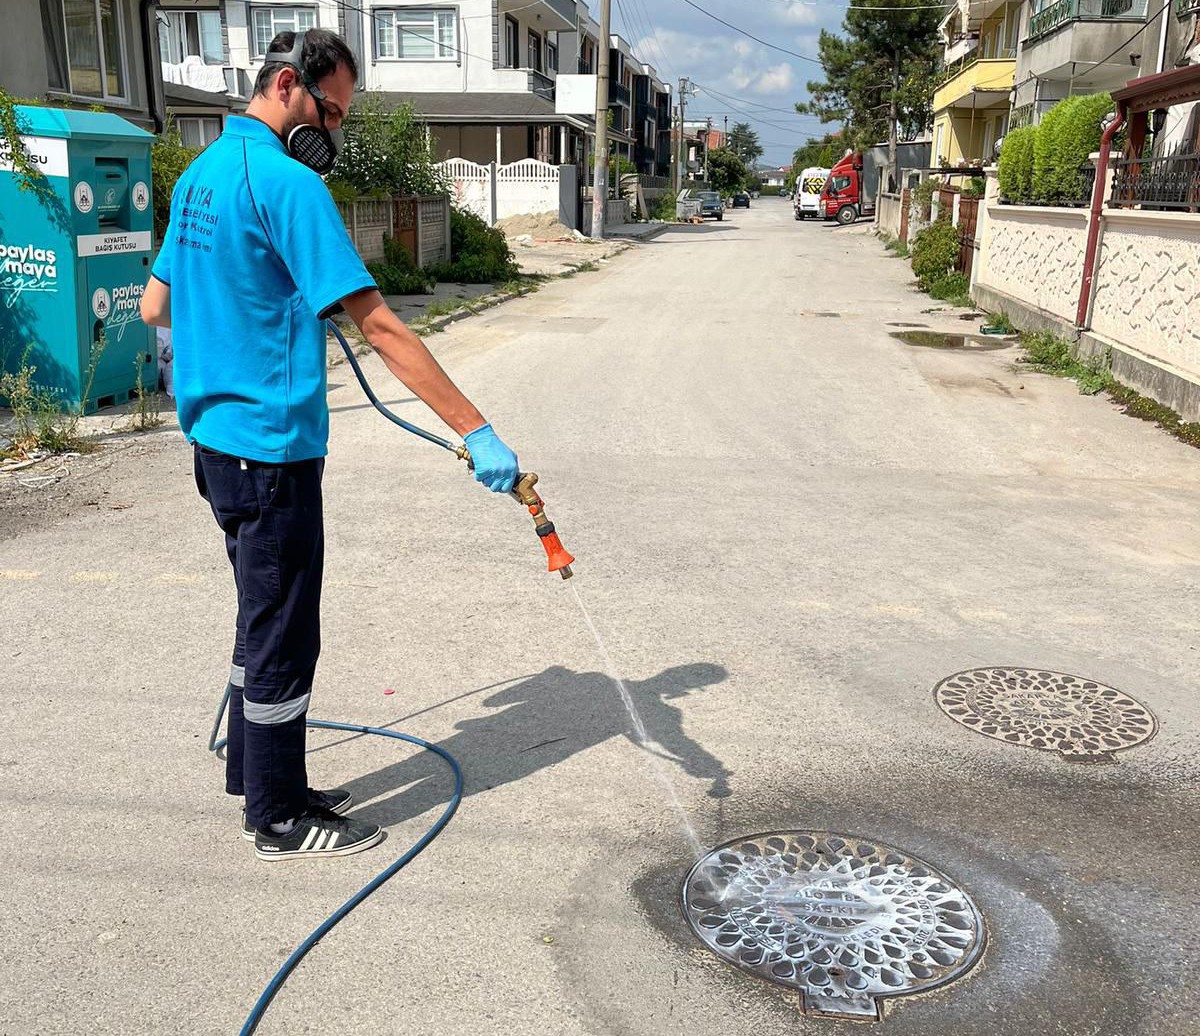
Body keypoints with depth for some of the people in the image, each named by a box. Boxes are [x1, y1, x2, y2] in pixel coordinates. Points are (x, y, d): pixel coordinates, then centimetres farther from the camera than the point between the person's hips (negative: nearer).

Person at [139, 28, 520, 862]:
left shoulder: (200, 174, 12)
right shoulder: (286, 182, -17)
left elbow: (155, 306, 20)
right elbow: (380, 328, -24)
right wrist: (477, 431, -24)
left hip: (218, 439, 10)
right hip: (271, 449, -10)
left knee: (265, 623, 20)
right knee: (284, 638, 3)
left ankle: (256, 780, 35)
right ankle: (281, 822, 18)